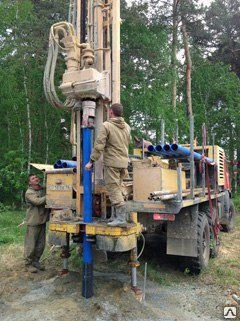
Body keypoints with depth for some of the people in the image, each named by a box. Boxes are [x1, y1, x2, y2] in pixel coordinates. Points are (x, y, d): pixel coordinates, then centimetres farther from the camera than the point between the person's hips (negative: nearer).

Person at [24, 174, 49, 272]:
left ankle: (36, 261, 30)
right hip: (33, 222, -6)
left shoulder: (43, 190, 10)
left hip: (42, 221, 6)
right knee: (31, 245, 2)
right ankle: (28, 264, 18)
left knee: (41, 245, 14)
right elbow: (37, 201, -25)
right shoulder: (29, 193, -10)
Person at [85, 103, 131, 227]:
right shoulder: (127, 127, 13)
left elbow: (99, 145, -12)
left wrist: (91, 161, -7)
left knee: (113, 189, -3)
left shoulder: (106, 125, -8)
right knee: (116, 189, 15)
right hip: (124, 162, 7)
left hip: (112, 162, -7)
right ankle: (117, 216, 19)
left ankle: (121, 218, -7)